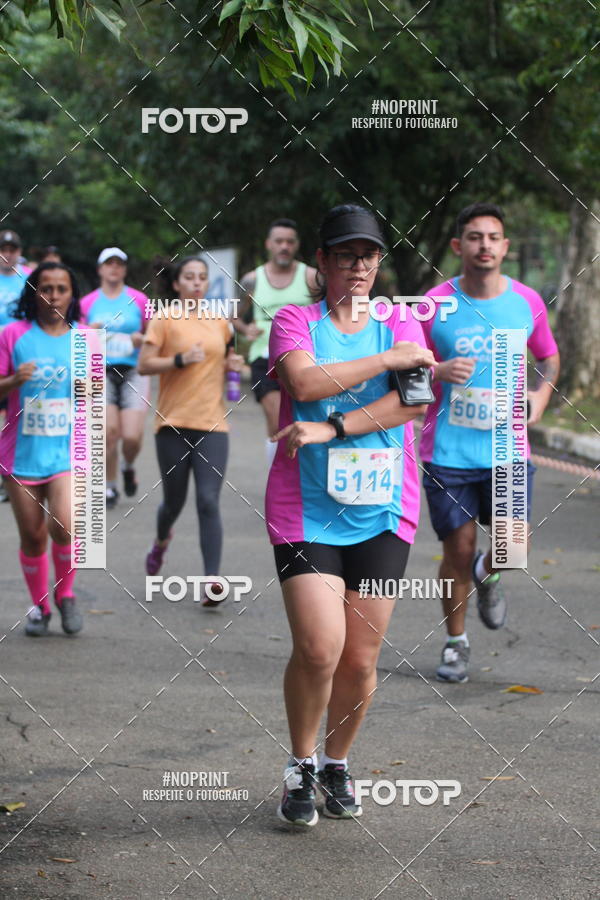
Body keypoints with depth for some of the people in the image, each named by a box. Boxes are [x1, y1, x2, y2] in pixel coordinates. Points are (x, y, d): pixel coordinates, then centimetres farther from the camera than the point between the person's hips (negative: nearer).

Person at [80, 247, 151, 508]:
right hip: (102, 372, 0)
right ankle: (110, 487, 7)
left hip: (133, 372, 0)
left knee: (132, 436, -12)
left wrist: (143, 339, -7)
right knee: (110, 432, -12)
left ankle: (128, 466, 23)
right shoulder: (88, 303, 7)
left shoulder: (139, 300, 7)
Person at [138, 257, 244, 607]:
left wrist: (230, 364, 5)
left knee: (209, 502, -10)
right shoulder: (165, 320, -1)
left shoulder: (220, 323, 11)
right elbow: (144, 365, -5)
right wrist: (180, 359, -19)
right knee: (175, 500, 9)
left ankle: (213, 581, -15)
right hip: (174, 421, -2)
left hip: (212, 424, 2)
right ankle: (161, 542, 44)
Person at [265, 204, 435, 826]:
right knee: (319, 648, -15)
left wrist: (331, 429, -17)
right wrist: (387, 360, -15)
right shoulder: (295, 320, 3)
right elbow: (305, 383, -17)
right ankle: (301, 765, 9)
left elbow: (414, 400, -8)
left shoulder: (400, 324, 9)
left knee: (361, 661, 2)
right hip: (306, 511, -2)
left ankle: (337, 763, 26)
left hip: (383, 512, 3)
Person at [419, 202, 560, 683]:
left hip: (507, 449, 1)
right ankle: (456, 643, 23)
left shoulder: (527, 301, 2)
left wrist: (542, 392, 0)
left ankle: (487, 574, 29)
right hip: (448, 450, -1)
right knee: (459, 550, 2)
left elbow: (549, 355, 19)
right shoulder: (434, 305, -4)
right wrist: (438, 372, -17)